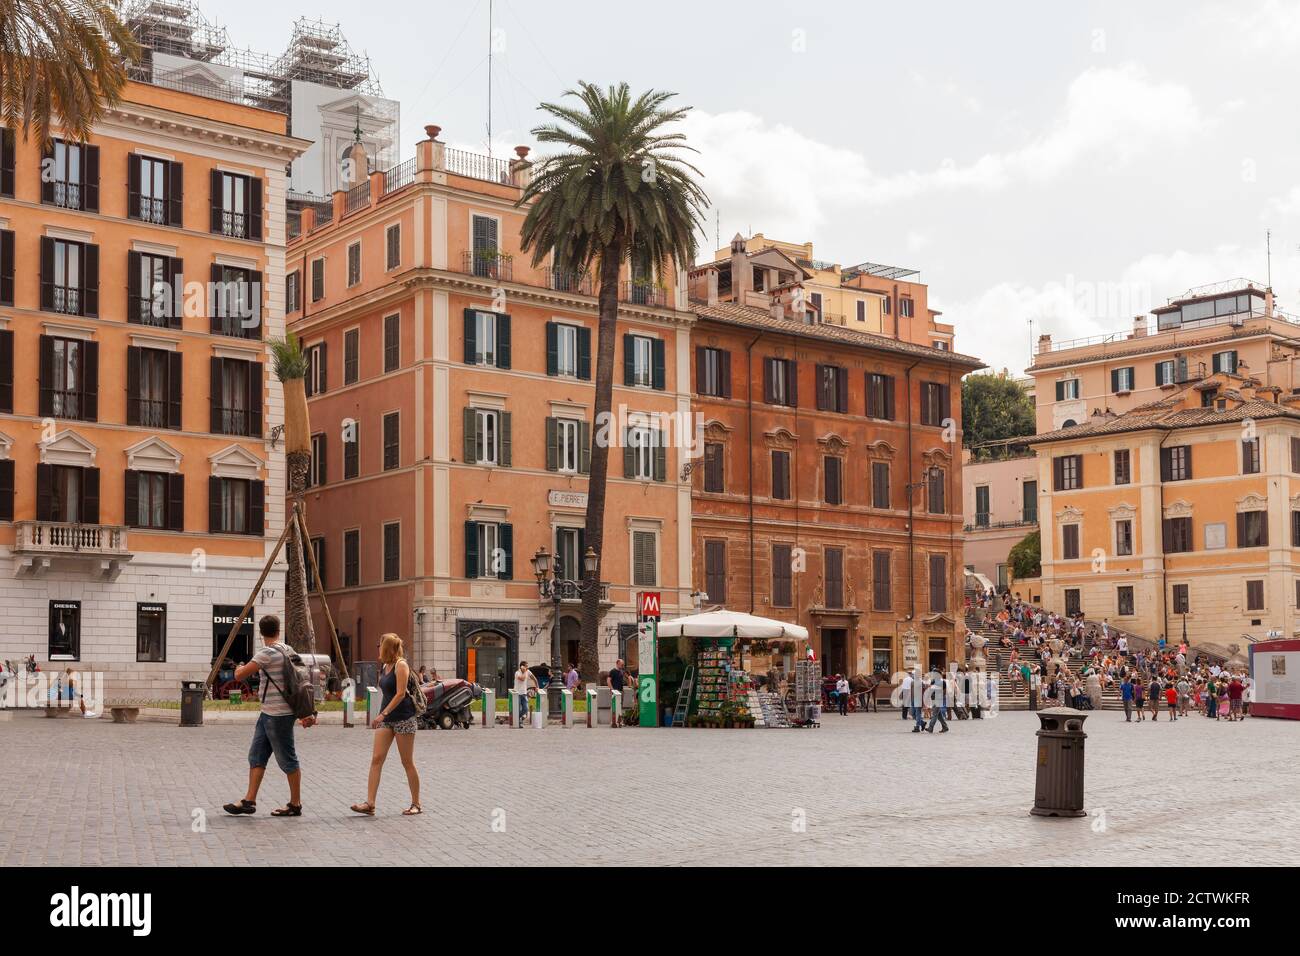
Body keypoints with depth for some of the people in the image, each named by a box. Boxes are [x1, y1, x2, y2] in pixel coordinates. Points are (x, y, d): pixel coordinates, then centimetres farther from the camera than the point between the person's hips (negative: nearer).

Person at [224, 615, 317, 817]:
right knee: (256, 756, 11)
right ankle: (249, 801, 14)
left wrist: (239, 667, 7)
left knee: (287, 760, 1)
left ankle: (295, 804, 10)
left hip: (279, 715, -10)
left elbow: (240, 675, -18)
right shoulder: (287, 651, 11)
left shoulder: (268, 653, -18)